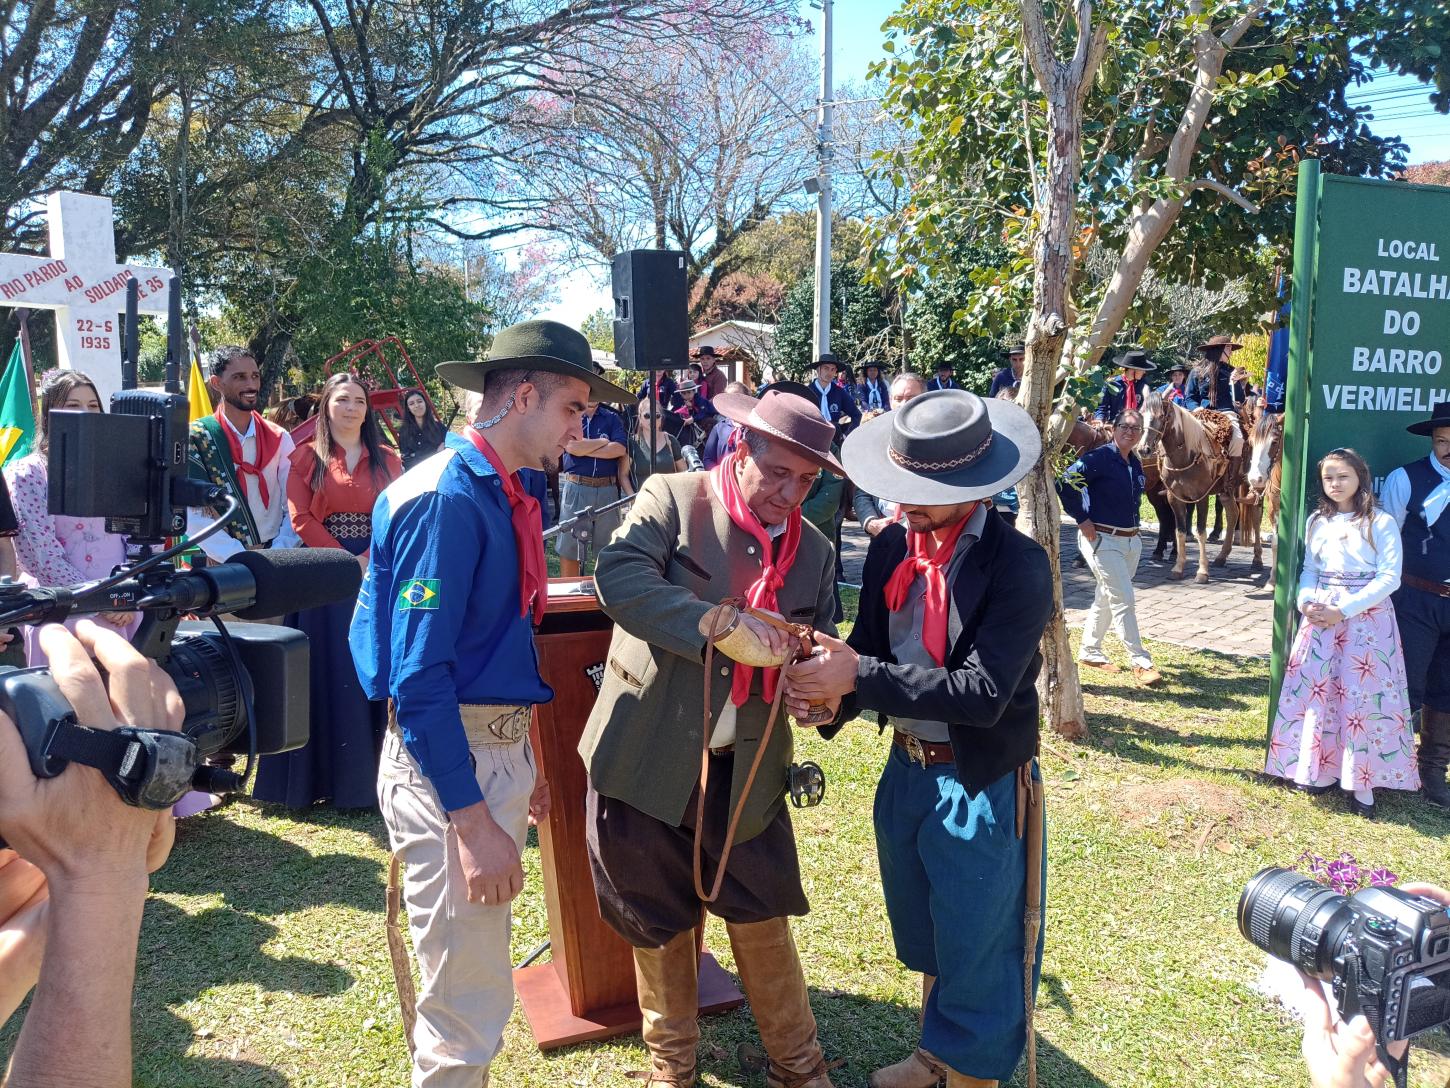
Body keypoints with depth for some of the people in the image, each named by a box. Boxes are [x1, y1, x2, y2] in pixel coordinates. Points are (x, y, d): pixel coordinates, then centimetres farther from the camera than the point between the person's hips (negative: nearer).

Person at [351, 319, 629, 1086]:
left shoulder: (503, 495, 9)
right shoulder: (447, 496, -19)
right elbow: (417, 677, -22)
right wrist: (472, 820, -22)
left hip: (498, 747, 9)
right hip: (449, 763, -9)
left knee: (478, 990, 23)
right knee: (464, 1007, 2)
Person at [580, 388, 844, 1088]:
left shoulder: (814, 551, 5)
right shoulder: (672, 499, -8)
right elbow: (619, 576, -24)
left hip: (745, 776, 2)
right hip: (646, 762, -2)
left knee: (763, 924, 11)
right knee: (657, 927, 15)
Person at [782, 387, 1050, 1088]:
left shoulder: (1018, 565, -21)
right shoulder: (889, 547, -3)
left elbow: (983, 692, -28)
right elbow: (869, 652, 4)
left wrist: (858, 678, -30)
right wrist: (830, 690, -18)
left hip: (981, 785, -6)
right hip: (906, 770, 7)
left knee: (977, 953, 9)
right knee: (924, 938, 25)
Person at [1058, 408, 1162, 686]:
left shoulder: (1135, 463, 10)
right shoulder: (1098, 458, -15)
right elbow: (1065, 484, -23)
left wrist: (1132, 524, 13)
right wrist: (1082, 519, -19)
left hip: (1131, 540, 8)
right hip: (1101, 540, -8)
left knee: (1106, 598, 17)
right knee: (1123, 601, -7)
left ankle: (1089, 652, 31)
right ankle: (1140, 662, -1)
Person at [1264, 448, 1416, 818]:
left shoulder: (1381, 523, -5)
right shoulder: (1317, 522, 10)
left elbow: (1389, 578, -10)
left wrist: (1343, 610, -16)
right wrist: (1305, 602, -6)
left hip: (1366, 619, -5)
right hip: (1320, 618, 5)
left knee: (1361, 696, -4)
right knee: (1317, 691, 5)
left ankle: (1362, 783, 3)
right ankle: (1322, 769, 18)